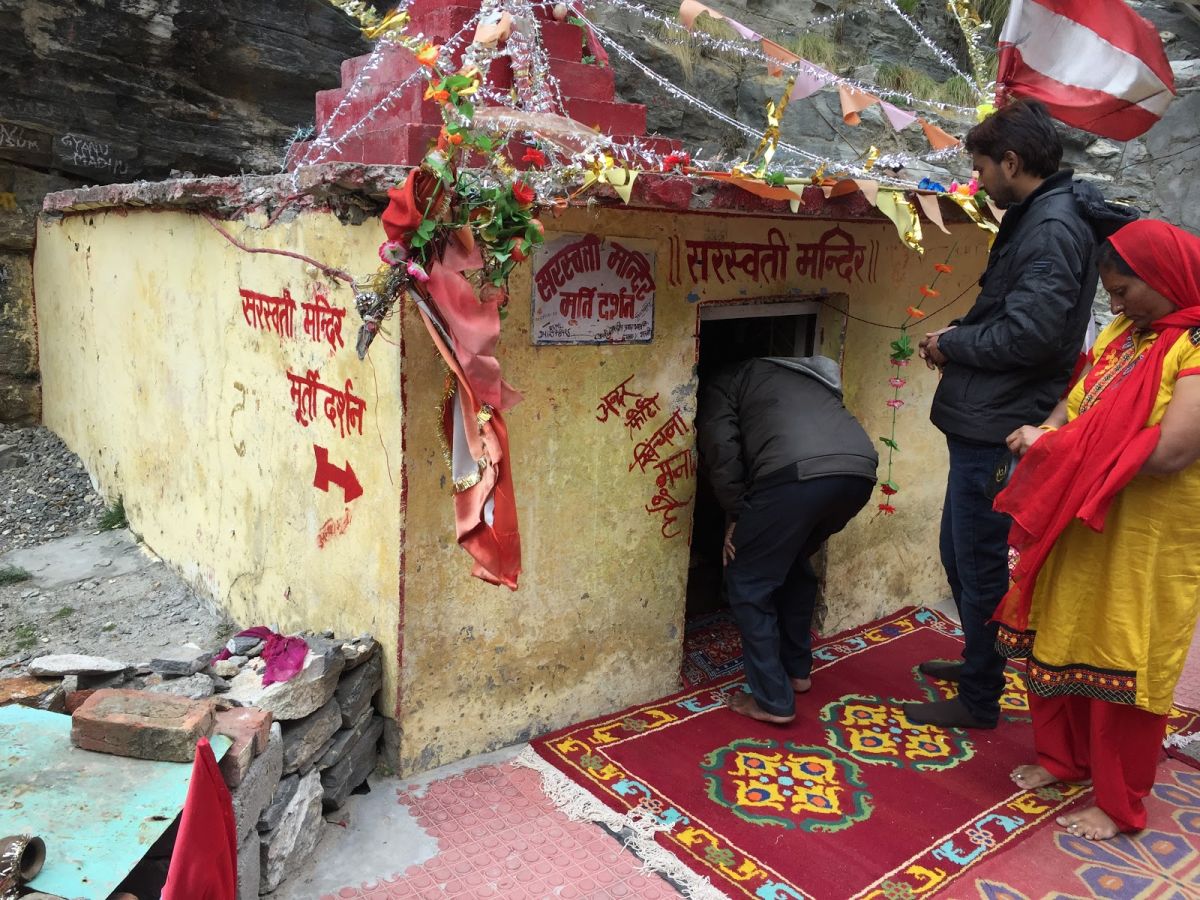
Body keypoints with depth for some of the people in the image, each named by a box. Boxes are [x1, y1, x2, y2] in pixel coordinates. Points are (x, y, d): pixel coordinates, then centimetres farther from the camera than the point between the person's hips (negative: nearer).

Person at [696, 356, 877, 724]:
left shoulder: (723, 382, 25)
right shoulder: (802, 375, 42)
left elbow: (721, 449, 5)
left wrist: (736, 515, 13)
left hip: (796, 473, -7)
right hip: (860, 470, 7)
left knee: (749, 583, 11)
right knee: (796, 565, 30)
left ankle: (773, 701, 14)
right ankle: (797, 670, 39)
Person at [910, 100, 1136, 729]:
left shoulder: (1053, 228, -17)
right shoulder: (1033, 219, 14)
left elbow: (1030, 333, -27)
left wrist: (952, 344, -12)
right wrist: (959, 341, 2)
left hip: (998, 430, -10)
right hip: (982, 421, 10)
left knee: (980, 565, 4)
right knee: (959, 553, 22)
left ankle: (979, 699, 21)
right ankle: (978, 661, 41)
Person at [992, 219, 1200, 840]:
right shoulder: (1120, 336, 7)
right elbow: (1074, 404, 11)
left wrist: (1061, 445, -19)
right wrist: (1045, 436, -12)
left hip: (1147, 549, -7)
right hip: (1081, 531, 7)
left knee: (1123, 670, 6)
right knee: (1060, 644, 17)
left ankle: (1120, 804, 25)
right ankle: (1063, 757, 39)